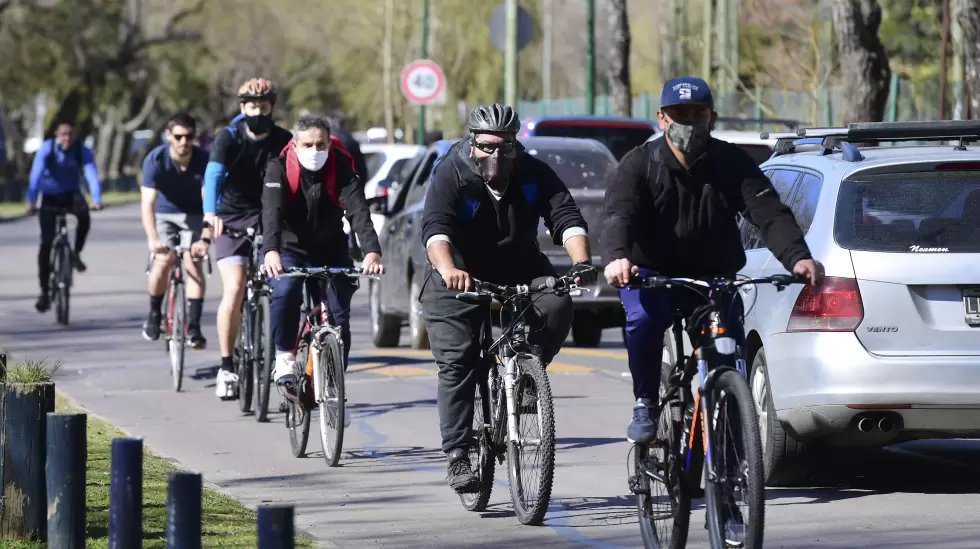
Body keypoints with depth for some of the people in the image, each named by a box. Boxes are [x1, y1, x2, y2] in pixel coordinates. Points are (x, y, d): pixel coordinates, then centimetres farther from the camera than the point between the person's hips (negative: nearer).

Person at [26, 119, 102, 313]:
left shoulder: (83, 151, -16)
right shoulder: (46, 149, -18)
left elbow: (92, 175, -27)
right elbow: (36, 175, -28)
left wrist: (96, 200, -43)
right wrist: (31, 202, -40)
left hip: (71, 194, 0)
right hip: (50, 197, 0)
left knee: (84, 215, -34)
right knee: (46, 242, -10)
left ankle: (76, 253, -9)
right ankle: (44, 292, -2)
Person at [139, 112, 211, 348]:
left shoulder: (203, 160, -24)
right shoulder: (155, 160, -25)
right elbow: (148, 202, -31)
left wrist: (205, 238, -40)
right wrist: (152, 239, -45)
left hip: (192, 215, 0)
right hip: (164, 214, 0)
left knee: (193, 264, -18)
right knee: (163, 261, -20)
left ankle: (193, 327, -15)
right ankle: (154, 314, 4)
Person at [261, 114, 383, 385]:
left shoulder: (341, 166, -15)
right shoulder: (280, 167, -17)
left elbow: (358, 210, -27)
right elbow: (272, 211, -32)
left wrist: (372, 251, -44)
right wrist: (271, 250, -50)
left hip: (331, 252, 2)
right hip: (290, 249, -2)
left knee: (339, 317, -6)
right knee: (285, 292, -31)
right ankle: (285, 358, -15)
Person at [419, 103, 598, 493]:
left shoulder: (534, 174, -11)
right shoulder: (451, 175, -19)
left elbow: (567, 218, -21)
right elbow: (435, 229, -33)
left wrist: (581, 262, -41)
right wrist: (448, 270, -53)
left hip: (519, 271, 2)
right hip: (460, 278, -2)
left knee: (557, 303, -27)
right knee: (457, 363, -10)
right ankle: (457, 456, -4)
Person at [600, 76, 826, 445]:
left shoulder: (732, 164, -5)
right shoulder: (640, 164, -8)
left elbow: (770, 213, -18)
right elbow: (618, 214, -25)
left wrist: (797, 258, -38)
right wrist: (616, 257, -49)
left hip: (712, 276, 2)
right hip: (652, 273, -2)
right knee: (642, 319, -33)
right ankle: (645, 405, -14)